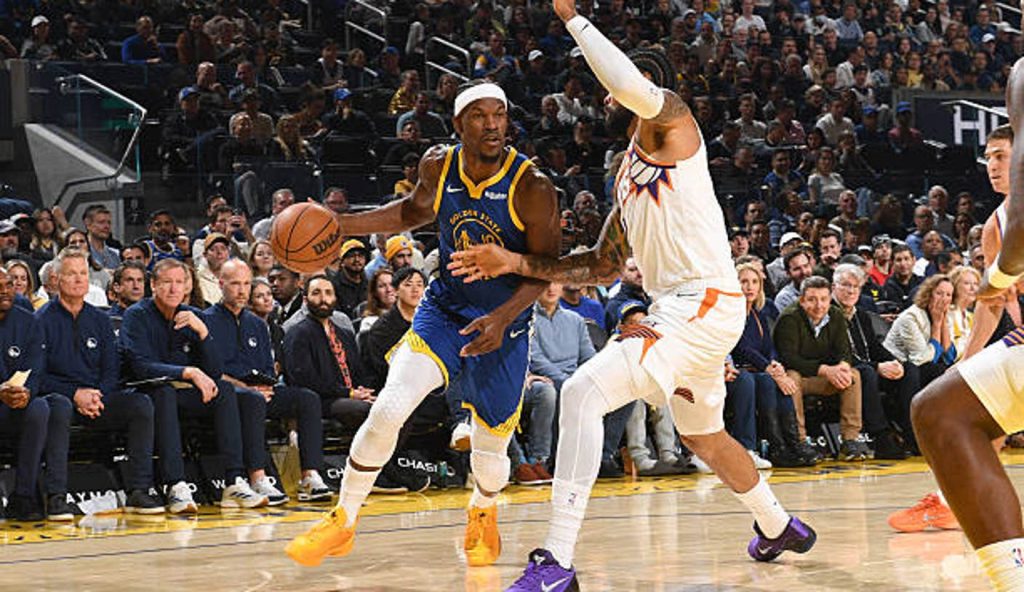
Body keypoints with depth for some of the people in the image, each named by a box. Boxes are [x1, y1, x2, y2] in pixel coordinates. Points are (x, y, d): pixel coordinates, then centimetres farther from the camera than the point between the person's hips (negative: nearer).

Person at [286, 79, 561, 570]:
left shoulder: (532, 187, -21)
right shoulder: (438, 166, -9)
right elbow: (415, 211, 13)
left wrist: (503, 317, -31)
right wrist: (342, 225, 4)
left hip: (504, 323, -2)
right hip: (445, 307, 2)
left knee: (491, 446, 8)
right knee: (388, 408, -17)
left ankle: (482, 514, 44)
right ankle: (342, 523, -1)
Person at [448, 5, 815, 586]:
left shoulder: (669, 116, -4)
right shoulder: (629, 174, 22)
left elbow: (631, 84, -29)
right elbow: (602, 267, 24)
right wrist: (516, 263, 17)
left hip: (705, 303, -11)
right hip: (678, 307, 11)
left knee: (584, 391, -21)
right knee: (704, 437, 29)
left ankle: (557, 562, -24)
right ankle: (779, 528, 53)